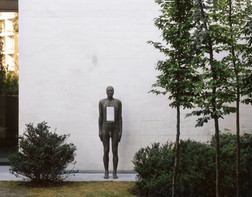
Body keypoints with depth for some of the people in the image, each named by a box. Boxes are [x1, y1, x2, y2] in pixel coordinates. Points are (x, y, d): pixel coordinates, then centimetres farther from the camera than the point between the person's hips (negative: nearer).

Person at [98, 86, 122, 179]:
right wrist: (100, 131, -3)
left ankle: (114, 172, 7)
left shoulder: (118, 102, 2)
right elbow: (100, 117, 3)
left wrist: (120, 131, -5)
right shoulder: (101, 102, 2)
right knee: (106, 151, 1)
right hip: (105, 129, 0)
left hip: (115, 129, 0)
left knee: (115, 151, -1)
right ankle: (106, 172, 10)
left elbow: (120, 117, 1)